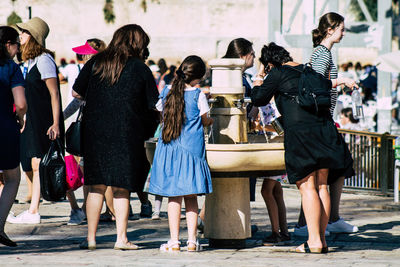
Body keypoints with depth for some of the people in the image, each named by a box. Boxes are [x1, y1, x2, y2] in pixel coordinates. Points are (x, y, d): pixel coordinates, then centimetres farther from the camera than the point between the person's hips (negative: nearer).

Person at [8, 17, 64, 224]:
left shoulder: (44, 60, -14)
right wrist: (26, 121, 22)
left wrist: (55, 124, -22)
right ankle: (32, 212, 8)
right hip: (35, 122, 9)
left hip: (46, 122, -9)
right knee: (37, 167, 7)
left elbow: (54, 94, -18)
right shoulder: (33, 61, 14)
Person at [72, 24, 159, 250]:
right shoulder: (140, 69, -2)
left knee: (97, 187, 7)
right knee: (122, 189, 4)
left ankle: (91, 238, 7)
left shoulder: (96, 62, 4)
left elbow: (76, 92, 7)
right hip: (127, 134, -2)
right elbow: (154, 106, -1)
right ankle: (121, 238, 4)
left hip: (94, 131, 2)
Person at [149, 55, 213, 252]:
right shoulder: (198, 95, -7)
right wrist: (211, 121, 27)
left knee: (173, 196, 3)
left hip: (168, 148, 2)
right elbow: (205, 121, 5)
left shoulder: (166, 92, 2)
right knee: (191, 197, 5)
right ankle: (192, 240, 4)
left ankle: (174, 241, 1)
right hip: (191, 149, -2)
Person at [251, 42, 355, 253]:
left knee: (307, 187, -6)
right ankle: (321, 239, 10)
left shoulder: (277, 73, 0)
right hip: (324, 129, 6)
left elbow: (258, 99, 4)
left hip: (300, 131, -6)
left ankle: (314, 241, -9)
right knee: (321, 186, 8)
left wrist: (260, 77, 20)